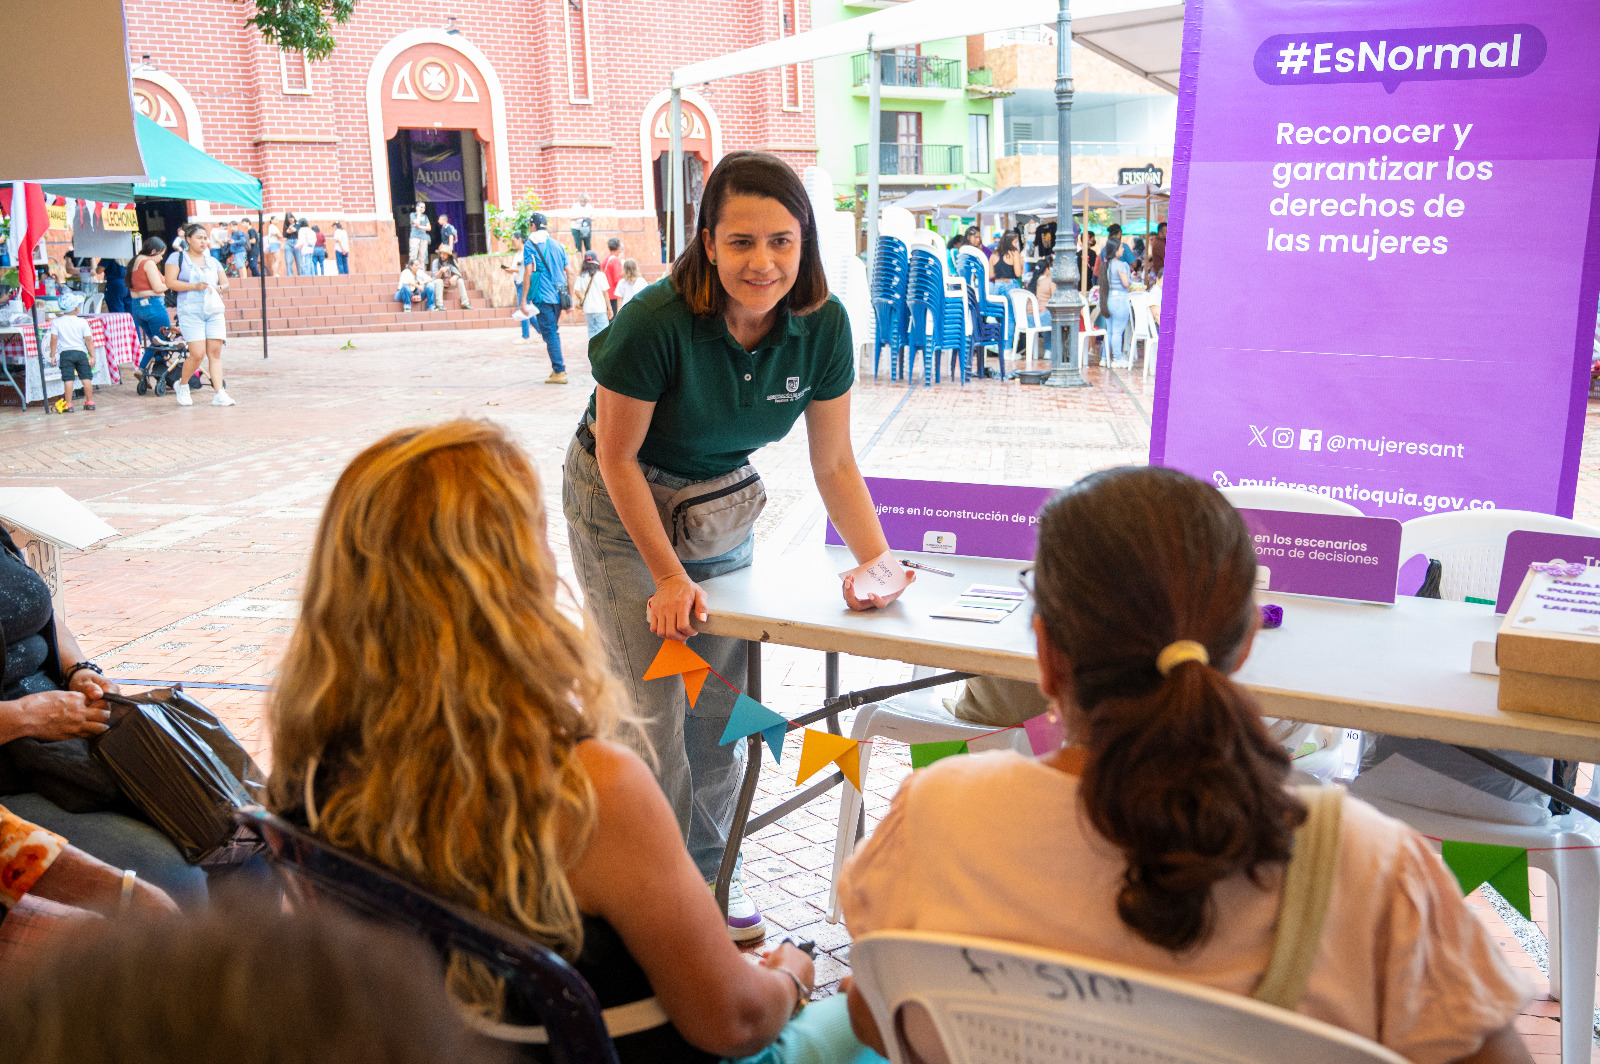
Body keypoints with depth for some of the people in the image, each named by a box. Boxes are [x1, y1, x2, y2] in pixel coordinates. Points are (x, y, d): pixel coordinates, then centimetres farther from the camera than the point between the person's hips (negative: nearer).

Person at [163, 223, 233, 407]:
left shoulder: (213, 262, 19)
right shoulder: (177, 257, 5)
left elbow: (225, 283, 20)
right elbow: (170, 282, -5)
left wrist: (219, 288, -3)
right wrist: (194, 286, -14)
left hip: (215, 311, 4)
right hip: (190, 311, -4)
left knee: (215, 352, -4)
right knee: (198, 354, -12)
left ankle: (219, 394, -5)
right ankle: (182, 386, 13)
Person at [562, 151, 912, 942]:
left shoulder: (822, 324, -17)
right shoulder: (657, 321, -30)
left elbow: (834, 464, -8)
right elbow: (618, 456, -19)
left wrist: (877, 559, -19)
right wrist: (669, 577, -18)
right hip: (620, 506, -4)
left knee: (720, 698, 8)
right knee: (656, 703, -7)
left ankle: (713, 873, 26)